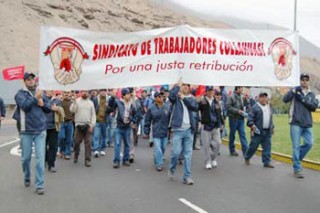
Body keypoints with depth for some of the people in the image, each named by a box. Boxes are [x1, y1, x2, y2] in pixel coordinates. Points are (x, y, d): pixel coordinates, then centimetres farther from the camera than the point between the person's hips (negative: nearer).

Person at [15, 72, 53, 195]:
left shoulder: (39, 93, 13)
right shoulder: (20, 94, 0)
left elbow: (49, 109, 15)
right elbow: (25, 106, -19)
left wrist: (42, 103, -4)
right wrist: (36, 98, -12)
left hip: (41, 131, 2)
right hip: (26, 131, -2)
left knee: (40, 158, -5)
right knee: (26, 157, 8)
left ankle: (40, 185, -2)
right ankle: (27, 177, 34)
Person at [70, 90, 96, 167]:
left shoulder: (90, 103, 8)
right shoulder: (77, 101, 3)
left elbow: (93, 115, 6)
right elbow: (72, 110, -8)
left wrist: (92, 125, -3)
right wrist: (74, 102, -21)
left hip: (88, 125, 1)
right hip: (79, 124, -1)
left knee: (88, 143, -2)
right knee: (77, 142, 6)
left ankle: (87, 160, 1)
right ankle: (76, 156, 29)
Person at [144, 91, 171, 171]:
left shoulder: (168, 107, -1)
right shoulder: (152, 108, -4)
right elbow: (147, 121, 2)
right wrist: (147, 132, 2)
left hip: (165, 132, 3)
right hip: (156, 132, -3)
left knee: (163, 148, 13)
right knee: (157, 149, -7)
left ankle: (159, 161, 33)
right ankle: (159, 164, 1)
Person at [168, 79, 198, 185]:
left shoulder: (191, 98, 14)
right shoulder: (176, 97, 4)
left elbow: (195, 107, -7)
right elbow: (171, 95, -20)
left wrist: (184, 98, -8)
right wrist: (178, 85, -7)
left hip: (189, 130, 3)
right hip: (178, 129, -3)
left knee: (188, 154, 3)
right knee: (176, 152, -5)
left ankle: (187, 177, 10)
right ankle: (171, 169, 23)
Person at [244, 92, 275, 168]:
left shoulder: (269, 107, 18)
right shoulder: (255, 107, -5)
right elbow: (250, 117, -11)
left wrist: (272, 127, 25)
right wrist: (252, 125, -24)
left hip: (267, 132, 6)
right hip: (258, 131, -6)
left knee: (267, 147, 2)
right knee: (253, 146, 1)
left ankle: (267, 162, 7)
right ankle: (247, 158, 22)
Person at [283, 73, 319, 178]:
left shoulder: (311, 94, 14)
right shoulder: (295, 91, 5)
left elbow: (314, 106, -1)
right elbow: (285, 99, -10)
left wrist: (303, 99, -11)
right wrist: (294, 90, -19)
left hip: (307, 124, 4)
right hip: (296, 123, -4)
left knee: (309, 143, 1)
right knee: (296, 146, -4)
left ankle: (296, 158, 25)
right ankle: (297, 169, 1)